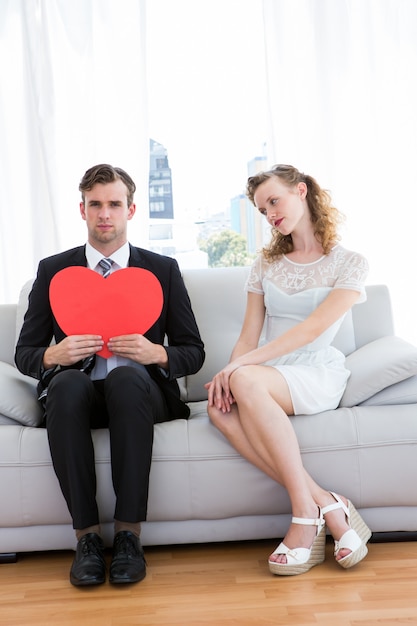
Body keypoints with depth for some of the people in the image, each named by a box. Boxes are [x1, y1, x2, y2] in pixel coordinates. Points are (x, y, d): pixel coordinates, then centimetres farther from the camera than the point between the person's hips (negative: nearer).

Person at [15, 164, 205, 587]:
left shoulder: (163, 269, 10)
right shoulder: (53, 270, 11)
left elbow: (193, 353, 7)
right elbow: (24, 353, 10)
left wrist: (157, 353, -15)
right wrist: (53, 355, -14)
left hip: (137, 390, -1)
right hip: (76, 394, 1)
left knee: (126, 376, -35)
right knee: (67, 382, -34)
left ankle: (128, 533, -26)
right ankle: (86, 534, -23)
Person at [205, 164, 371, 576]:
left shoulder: (349, 264, 2)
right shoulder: (266, 264, 17)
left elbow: (312, 329, -14)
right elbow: (248, 336, 8)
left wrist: (238, 367, -23)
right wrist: (228, 373, -14)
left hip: (318, 375, -4)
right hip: (265, 378, 4)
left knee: (246, 380, -36)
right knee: (221, 408, -32)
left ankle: (306, 512, -27)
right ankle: (326, 504, -26)